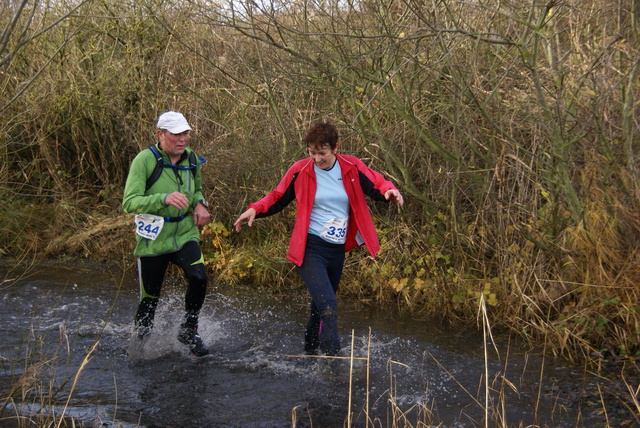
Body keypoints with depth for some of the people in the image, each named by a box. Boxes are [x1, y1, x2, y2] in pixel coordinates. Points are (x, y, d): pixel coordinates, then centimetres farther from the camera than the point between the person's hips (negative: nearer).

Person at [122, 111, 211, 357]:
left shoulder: (192, 159, 3)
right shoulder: (145, 160, -14)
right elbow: (129, 203, -21)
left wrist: (200, 204, 0)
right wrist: (164, 198, -35)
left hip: (185, 235, 3)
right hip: (153, 241, -3)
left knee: (198, 277, -23)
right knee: (149, 300, 7)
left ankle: (189, 331, -1)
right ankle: (142, 343, 34)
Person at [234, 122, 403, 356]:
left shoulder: (351, 167, 0)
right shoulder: (300, 171, -5)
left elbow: (376, 186, 1)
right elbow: (277, 198, 4)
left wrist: (389, 190, -22)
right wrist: (255, 209, -12)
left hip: (337, 250, 4)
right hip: (310, 249, -4)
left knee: (321, 307, 19)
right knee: (328, 307, -20)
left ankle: (309, 352, 38)